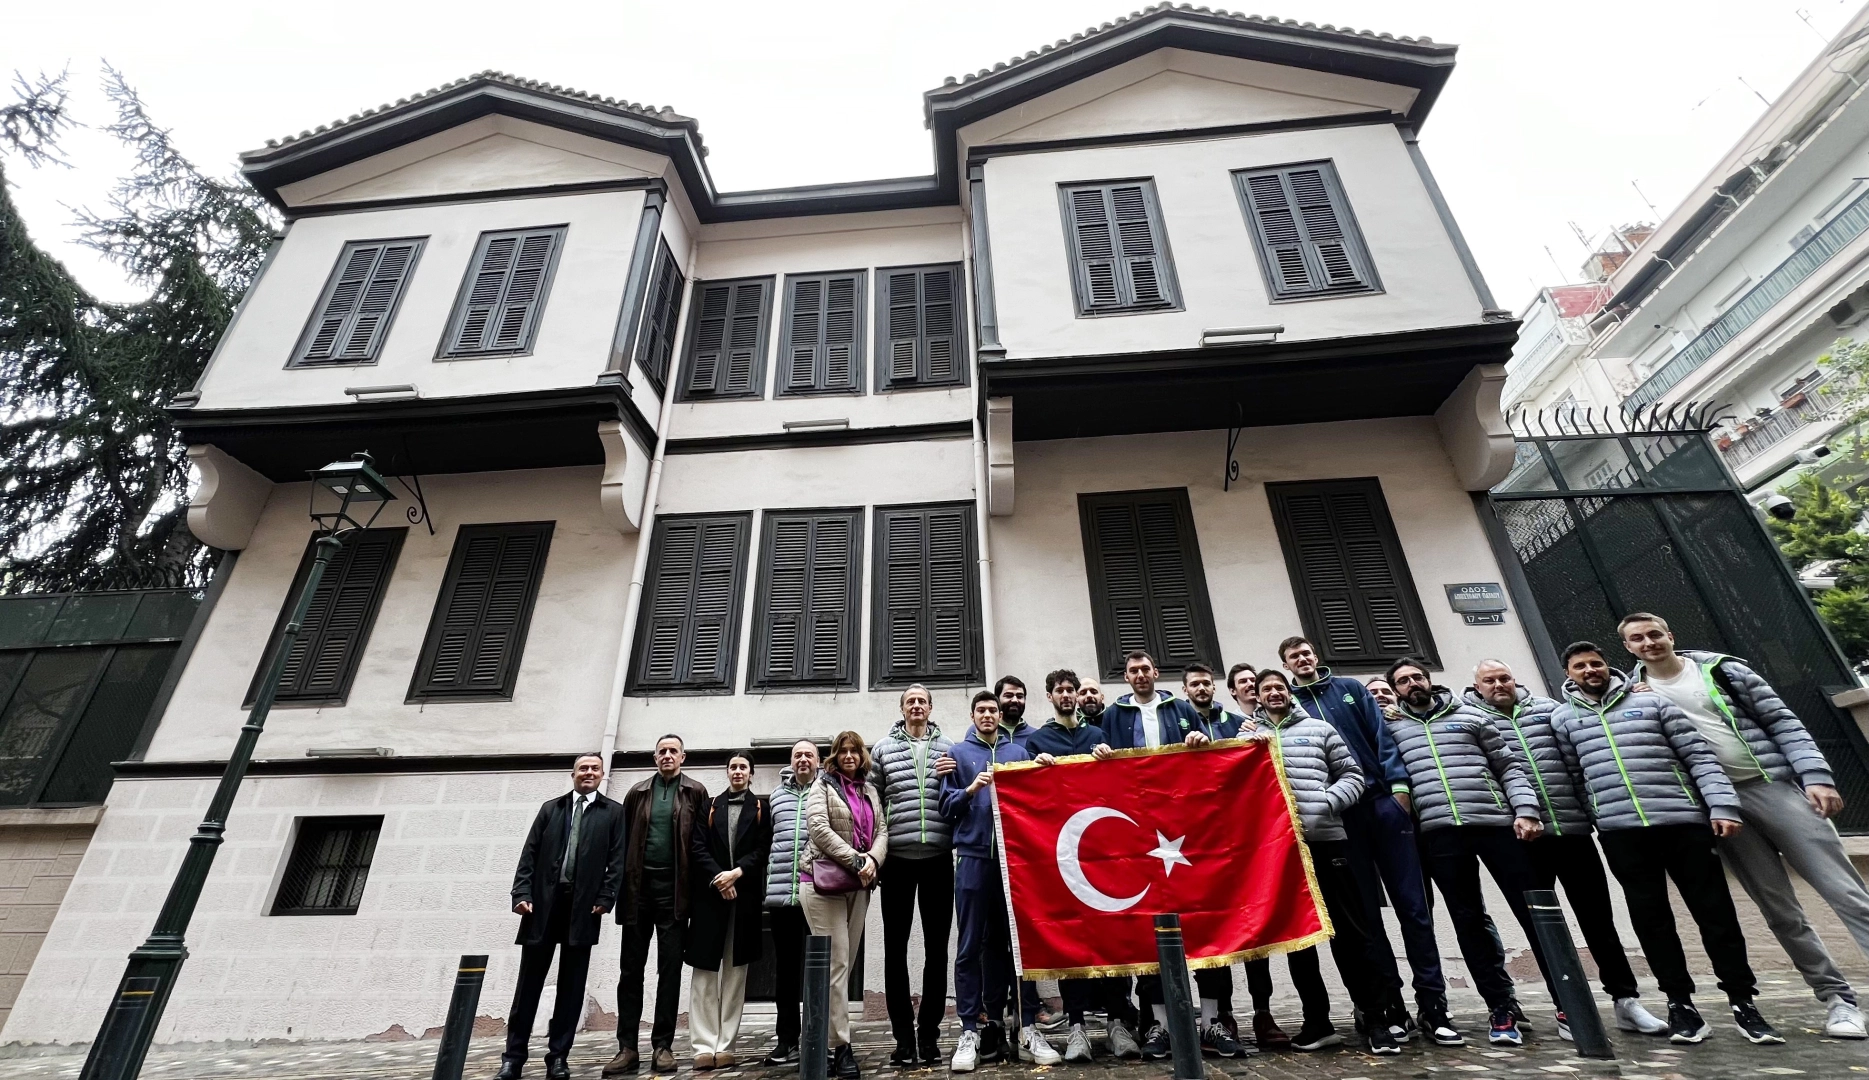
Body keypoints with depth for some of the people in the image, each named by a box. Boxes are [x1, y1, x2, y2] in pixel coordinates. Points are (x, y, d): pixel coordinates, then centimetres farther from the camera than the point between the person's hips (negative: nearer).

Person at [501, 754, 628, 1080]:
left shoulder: (613, 813, 5)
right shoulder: (550, 808, 12)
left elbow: (616, 860, 0)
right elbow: (529, 853, 7)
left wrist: (605, 899, -10)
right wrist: (522, 893, -5)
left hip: (583, 906, -1)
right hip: (544, 902, 1)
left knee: (572, 985, 6)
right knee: (529, 981, 7)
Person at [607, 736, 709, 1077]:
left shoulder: (695, 792, 2)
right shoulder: (637, 793, 10)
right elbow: (624, 839, 10)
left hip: (674, 887, -2)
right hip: (639, 885, 3)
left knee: (670, 968, 3)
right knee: (631, 968, 6)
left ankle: (663, 1045, 12)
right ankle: (627, 1046, 15)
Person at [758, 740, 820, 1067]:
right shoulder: (776, 795, 14)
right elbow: (767, 840, 16)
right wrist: (768, 881, 11)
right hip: (781, 892, 4)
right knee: (785, 967, 11)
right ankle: (786, 1039, 22)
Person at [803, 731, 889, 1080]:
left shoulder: (870, 791, 16)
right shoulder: (823, 786, 2)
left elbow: (882, 831, 9)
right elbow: (818, 828, -11)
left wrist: (872, 859, -12)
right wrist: (855, 860, -16)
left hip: (859, 885, 5)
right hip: (825, 881, -5)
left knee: (845, 963, 8)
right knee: (836, 963, -6)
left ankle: (827, 1036, 18)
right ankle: (841, 1047, 0)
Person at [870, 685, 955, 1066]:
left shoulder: (949, 748, 8)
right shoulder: (883, 748, 5)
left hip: (938, 858, 1)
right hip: (897, 859, 0)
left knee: (936, 947, 8)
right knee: (896, 948, 6)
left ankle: (929, 1034, 20)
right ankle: (904, 1037, 17)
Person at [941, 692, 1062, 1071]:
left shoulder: (1019, 752, 13)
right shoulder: (958, 752, 7)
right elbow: (946, 806, 3)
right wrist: (970, 790, -14)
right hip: (974, 855, -2)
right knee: (972, 946, 1)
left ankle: (1028, 1028, 12)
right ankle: (971, 1030, 8)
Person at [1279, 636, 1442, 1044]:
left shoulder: (1351, 689, 11)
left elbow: (1382, 735, 4)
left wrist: (1398, 782, -7)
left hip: (1382, 800, 1)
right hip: (1338, 812, 0)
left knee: (1412, 904, 2)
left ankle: (1433, 1003, 11)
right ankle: (1392, 1005, 12)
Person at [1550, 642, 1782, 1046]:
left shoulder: (1652, 702, 7)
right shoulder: (1563, 718, 7)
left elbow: (1700, 756, 4)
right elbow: (1572, 779, 8)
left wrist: (1722, 805, -7)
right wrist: (1585, 823, 3)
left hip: (1683, 821, 0)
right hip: (1619, 831, 0)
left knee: (1715, 909, 5)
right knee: (1651, 916, 6)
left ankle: (1742, 1000, 18)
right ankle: (1679, 1001, 16)